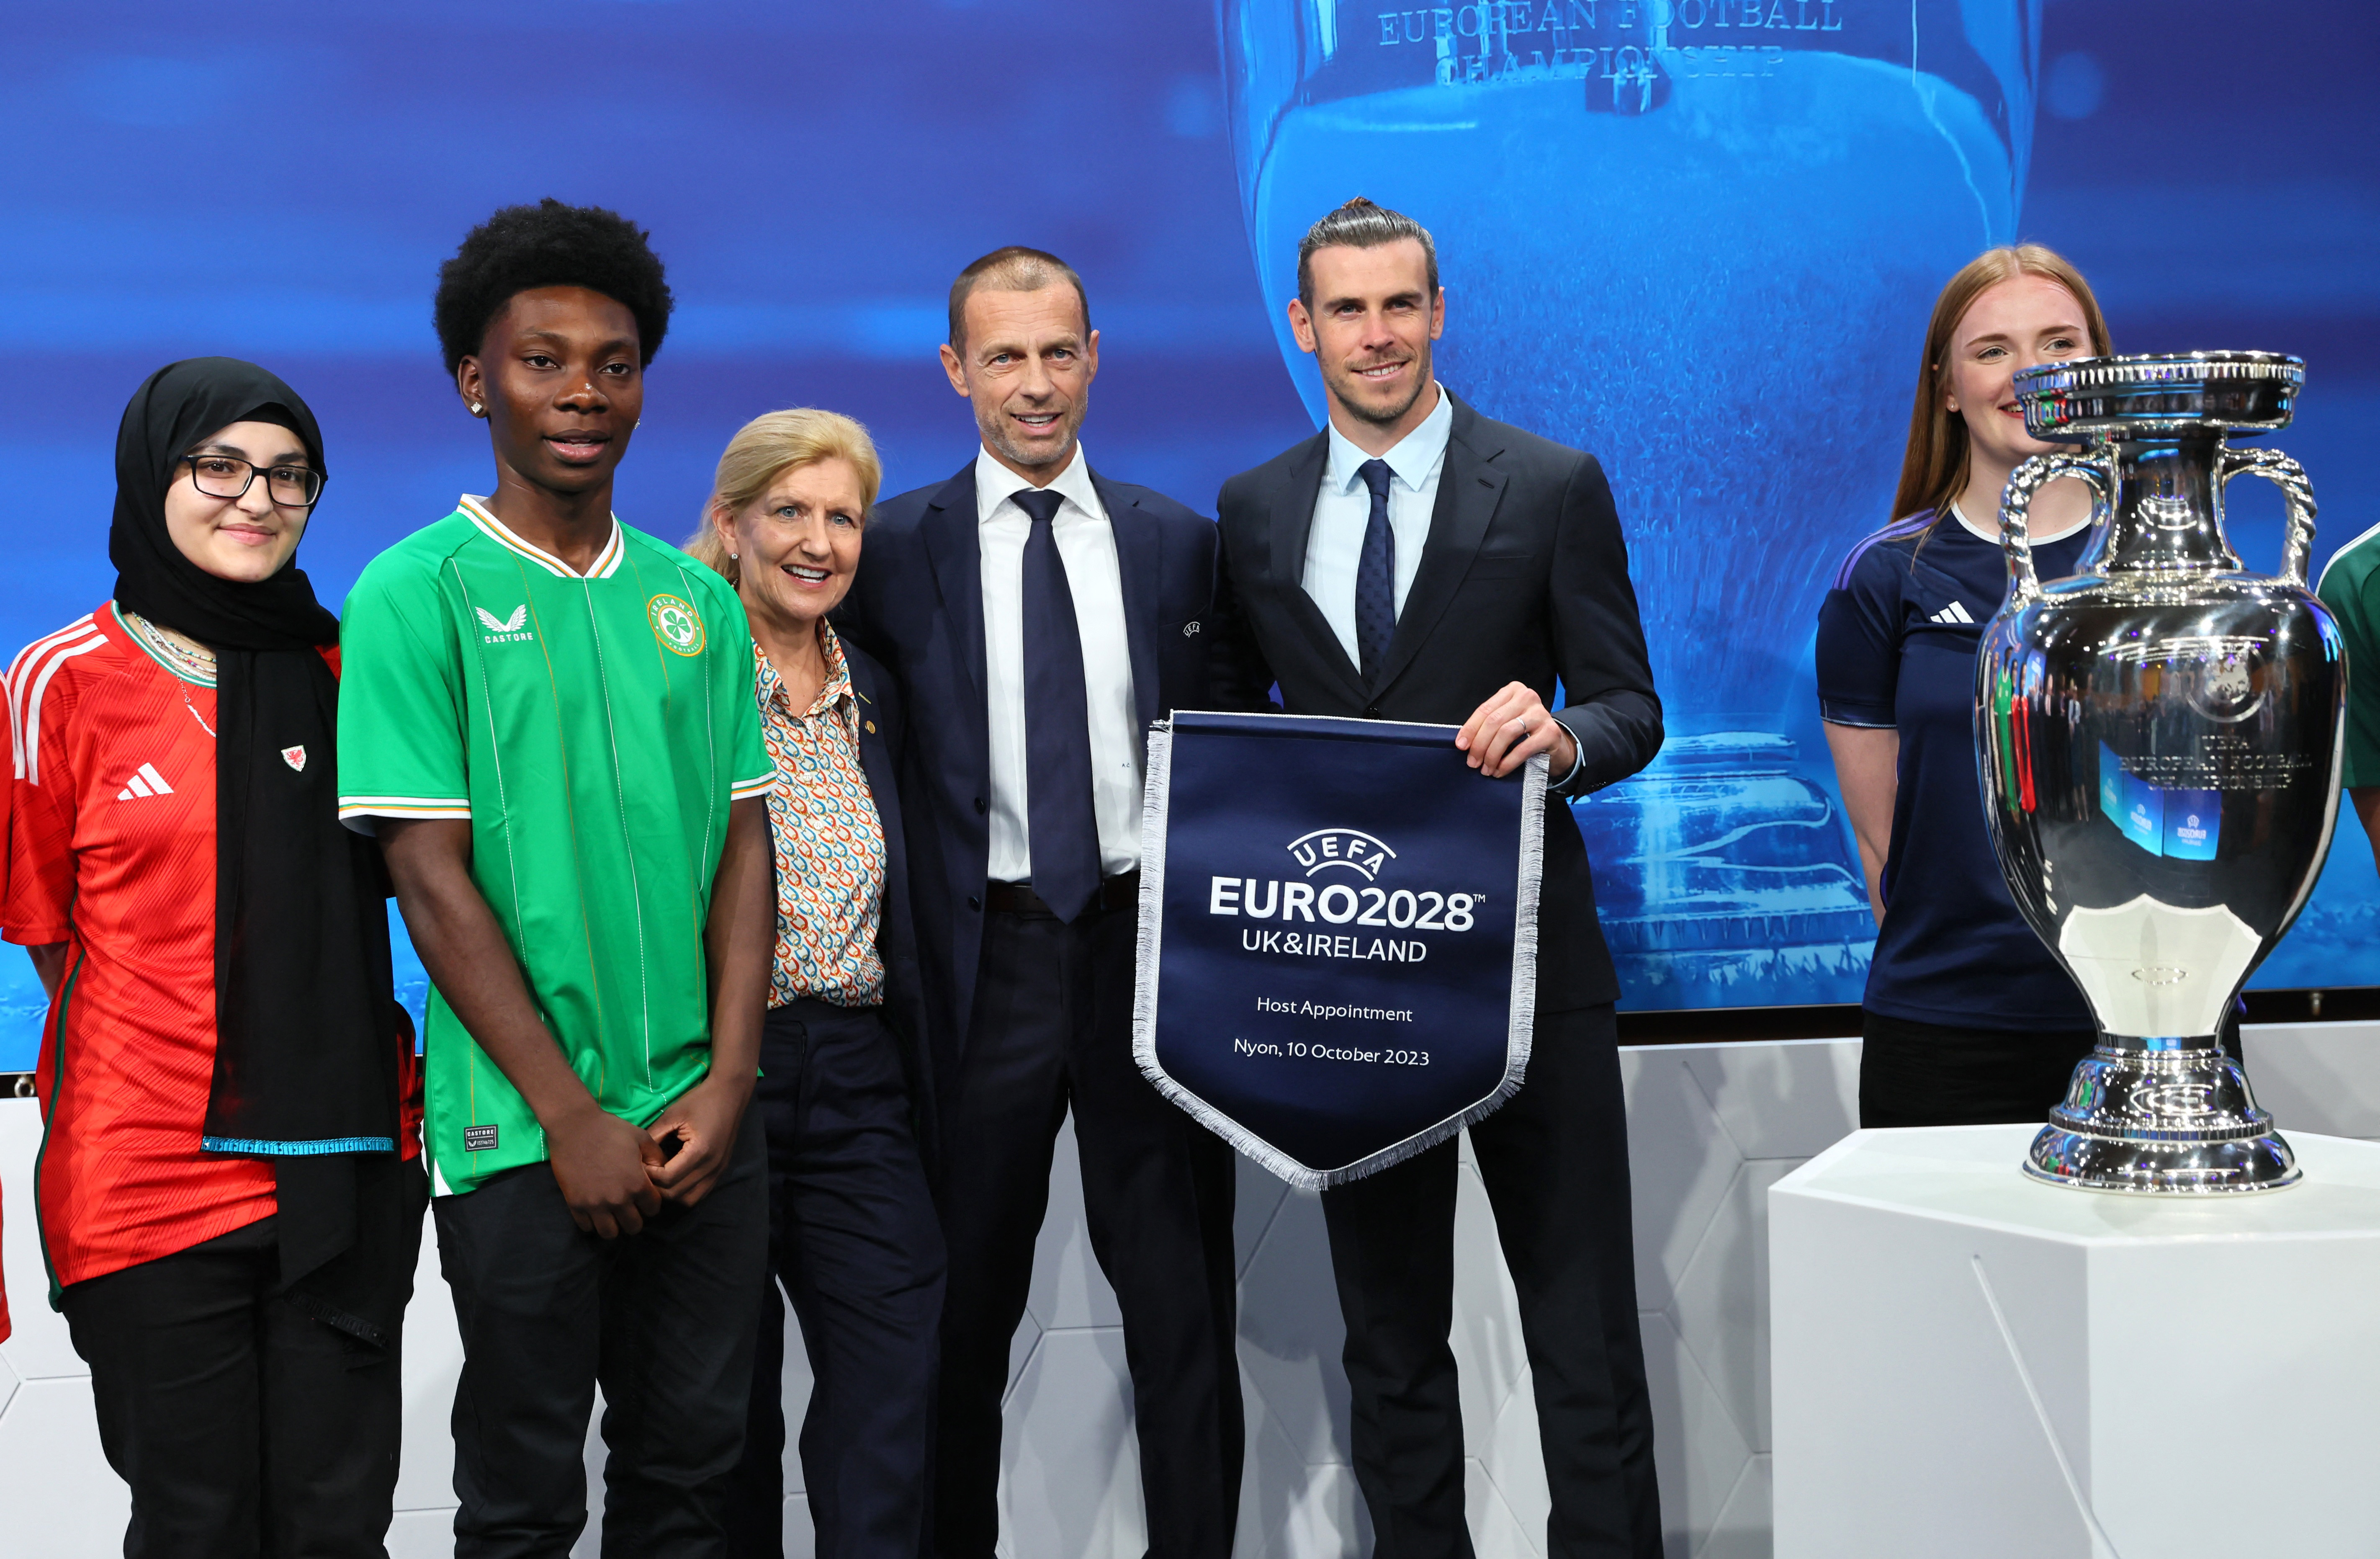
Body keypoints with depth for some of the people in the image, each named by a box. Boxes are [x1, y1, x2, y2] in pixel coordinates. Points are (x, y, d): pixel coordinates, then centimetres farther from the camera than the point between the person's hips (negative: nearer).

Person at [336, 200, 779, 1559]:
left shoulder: (696, 598, 9)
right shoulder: (418, 594, -6)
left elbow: (743, 842, 7)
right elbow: (432, 876, -10)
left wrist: (726, 1085, -5)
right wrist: (573, 1117, -13)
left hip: (708, 1126, 4)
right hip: (524, 1136, -4)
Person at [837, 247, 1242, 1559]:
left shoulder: (1176, 543, 8)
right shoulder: (894, 550, 1)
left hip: (1149, 948, 1)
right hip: (987, 961, -1)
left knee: (1183, 1304, 6)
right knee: (967, 1312, 9)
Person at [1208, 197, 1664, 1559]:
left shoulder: (1555, 488, 0)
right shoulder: (1253, 512, 9)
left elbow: (1634, 708, -1)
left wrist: (1562, 734, -25)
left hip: (1526, 963, -3)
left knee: (1585, 1332, 0)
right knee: (1391, 1338, 14)